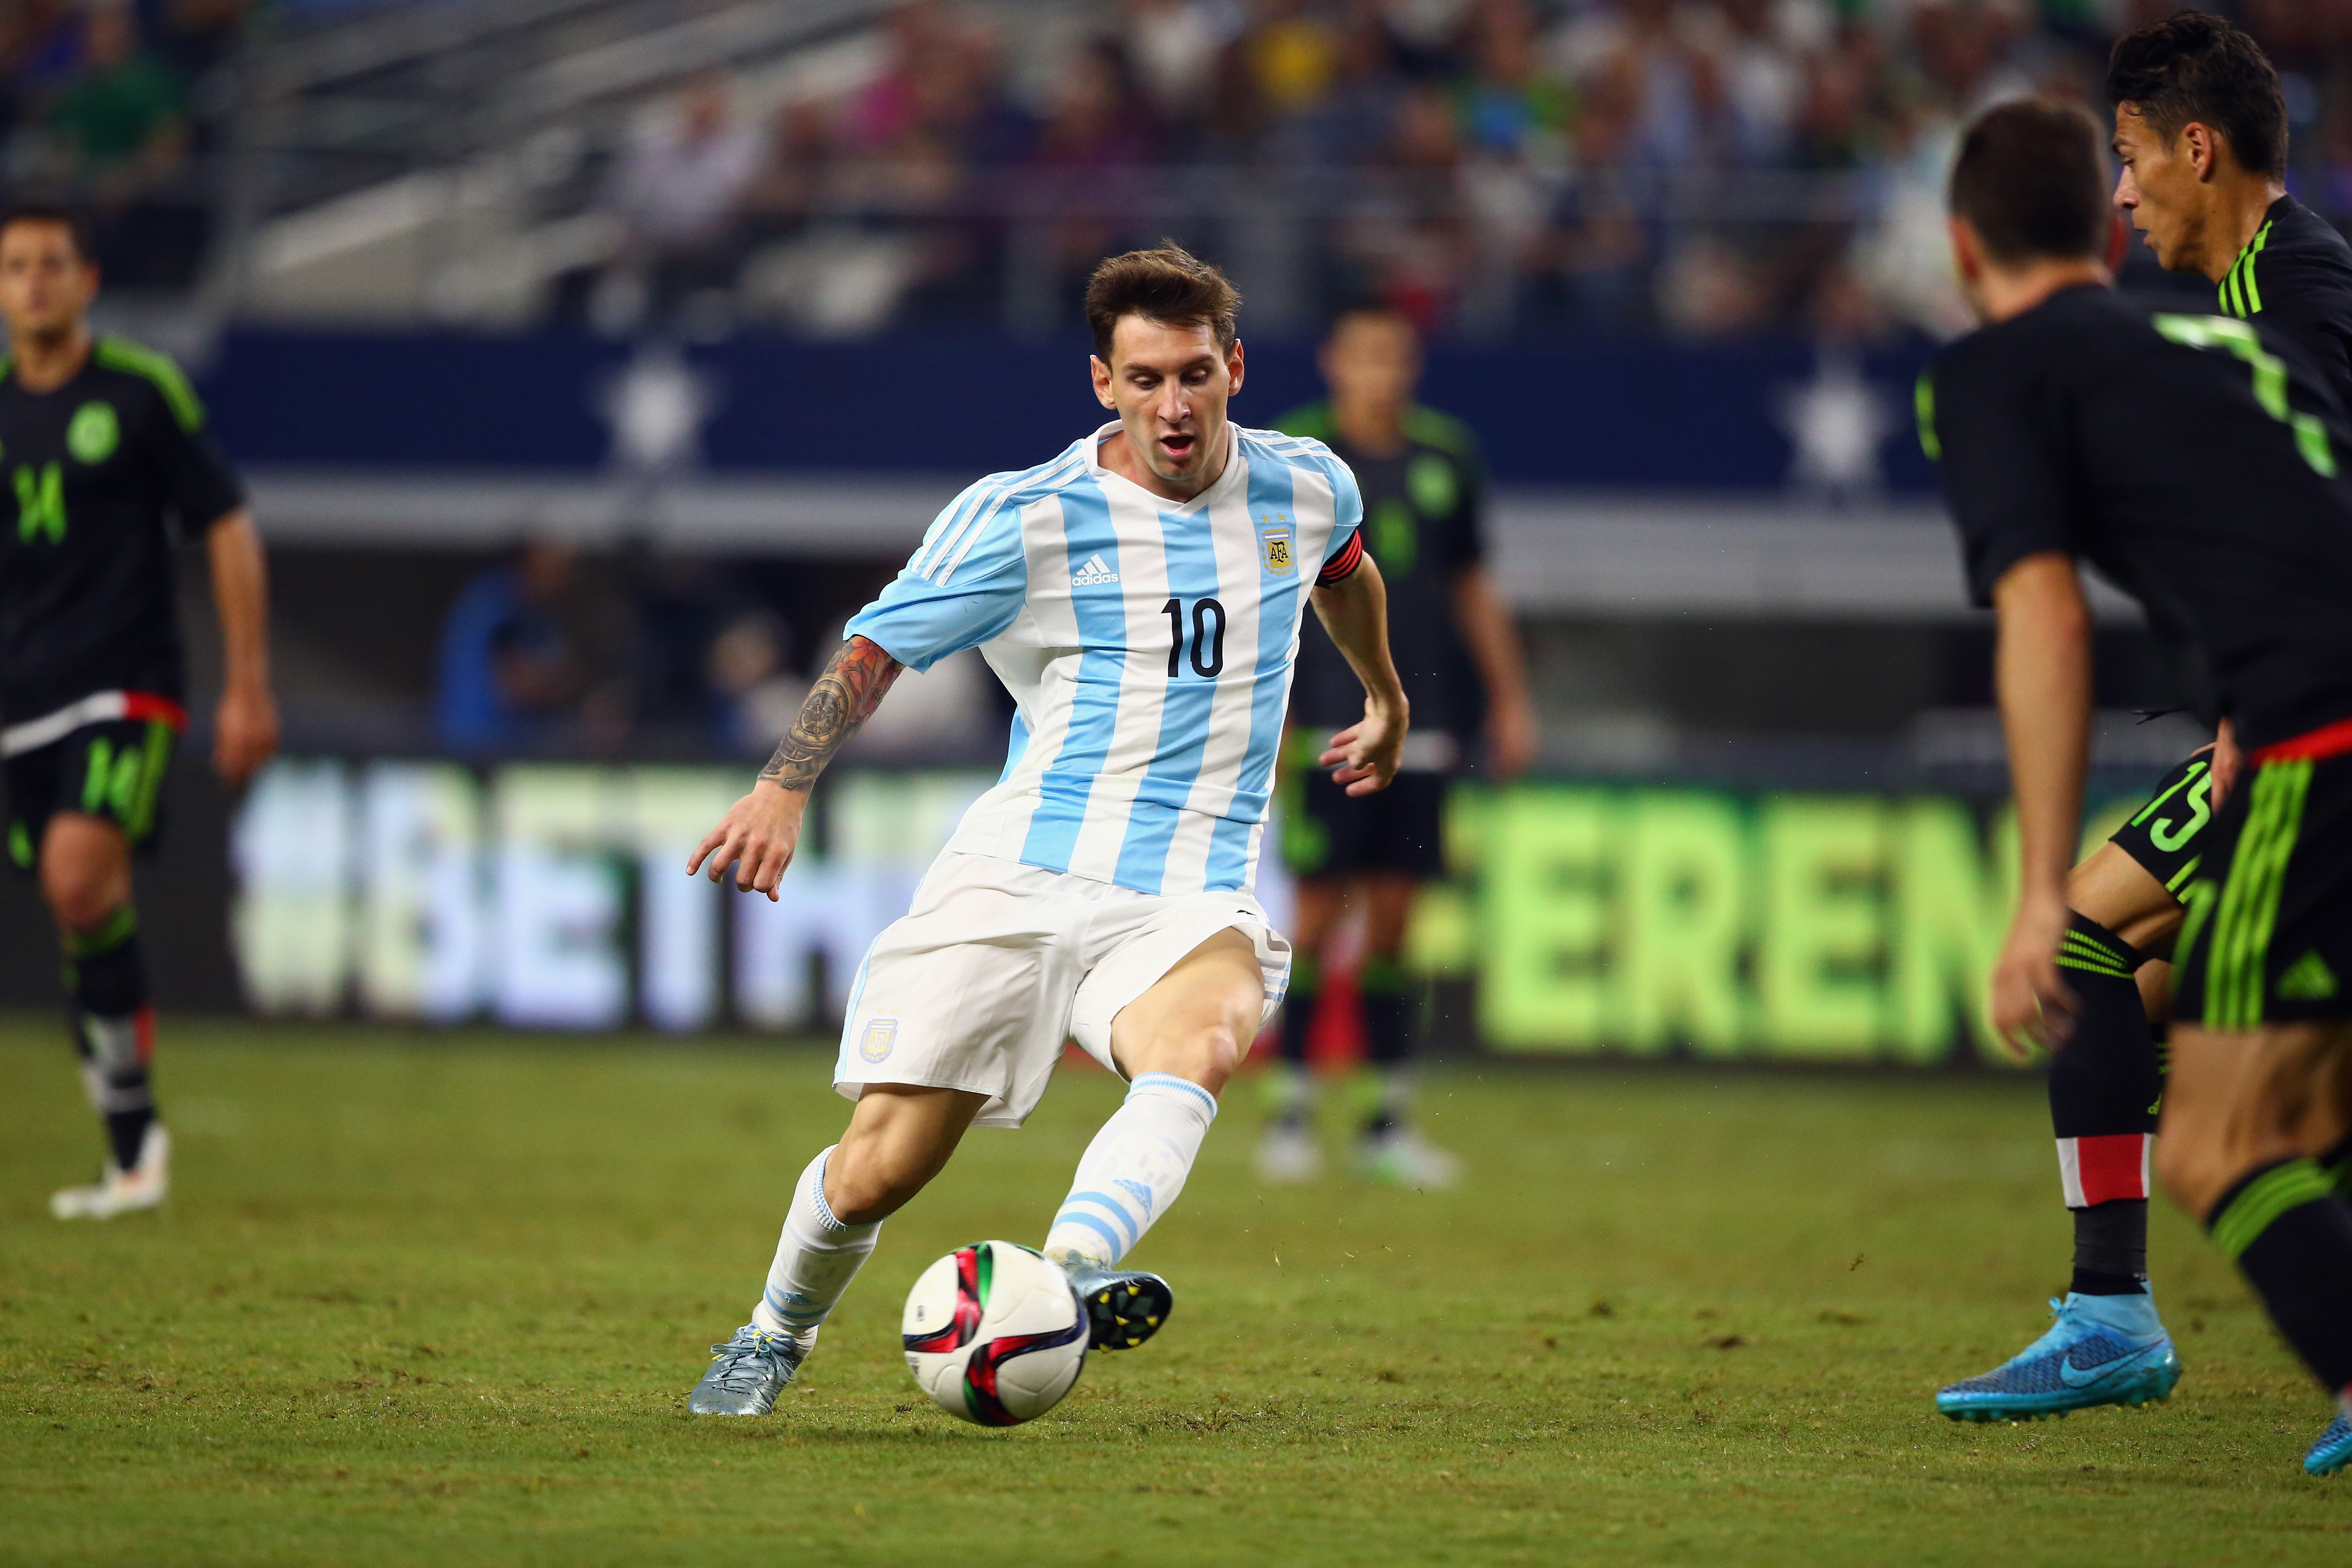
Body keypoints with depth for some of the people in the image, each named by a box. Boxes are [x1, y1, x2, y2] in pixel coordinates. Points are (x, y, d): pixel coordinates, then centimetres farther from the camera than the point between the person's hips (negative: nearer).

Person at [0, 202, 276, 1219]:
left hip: (125, 686, -5)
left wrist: (249, 687, -3)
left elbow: (229, 533, 1)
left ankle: (129, 1098, -12)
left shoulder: (141, 392, -2)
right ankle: (133, 1152, 12)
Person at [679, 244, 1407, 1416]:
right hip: (1016, 878, -1)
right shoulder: (1026, 518, -4)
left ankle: (1068, 1278, -55)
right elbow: (877, 648, 4)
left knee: (1202, 1046, -35)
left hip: (1190, 902, 1)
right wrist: (785, 787, -9)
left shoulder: (1303, 490, 7)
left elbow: (1344, 572, 32)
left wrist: (1386, 701, 48)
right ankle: (774, 1337, 25)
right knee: (880, 1167, -6)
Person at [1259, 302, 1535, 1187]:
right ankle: (1289, 1115, 2)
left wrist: (1510, 700, 16)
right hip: (1326, 721, -4)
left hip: (1421, 720, 4)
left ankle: (1390, 1121, 9)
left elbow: (1473, 586, 18)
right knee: (1319, 912, -6)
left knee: (1394, 916, 4)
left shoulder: (1445, 456, 10)